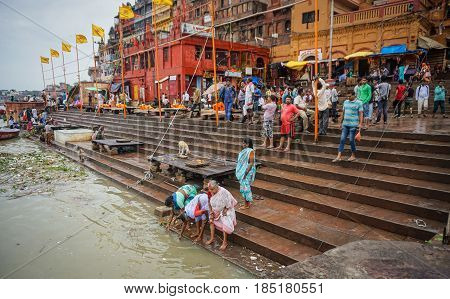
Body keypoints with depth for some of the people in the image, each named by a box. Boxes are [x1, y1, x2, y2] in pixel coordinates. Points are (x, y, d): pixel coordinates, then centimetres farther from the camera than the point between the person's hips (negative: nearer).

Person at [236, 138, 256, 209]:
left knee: (245, 186, -3)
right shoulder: (244, 151, 9)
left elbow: (251, 163, -18)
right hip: (242, 172, 8)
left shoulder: (251, 151, -15)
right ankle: (248, 202, 26)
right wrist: (240, 172, 11)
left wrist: (246, 172, -20)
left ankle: (247, 205, 7)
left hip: (248, 172, -8)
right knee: (243, 186, 13)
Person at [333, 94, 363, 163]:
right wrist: (341, 122, 18)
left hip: (353, 125, -5)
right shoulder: (345, 102, 11)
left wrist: (360, 123, -15)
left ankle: (353, 156, 18)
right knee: (342, 140, 2)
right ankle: (339, 156, 3)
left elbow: (360, 114, -7)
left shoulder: (359, 103, -5)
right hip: (345, 124, 5)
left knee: (351, 140, 1)